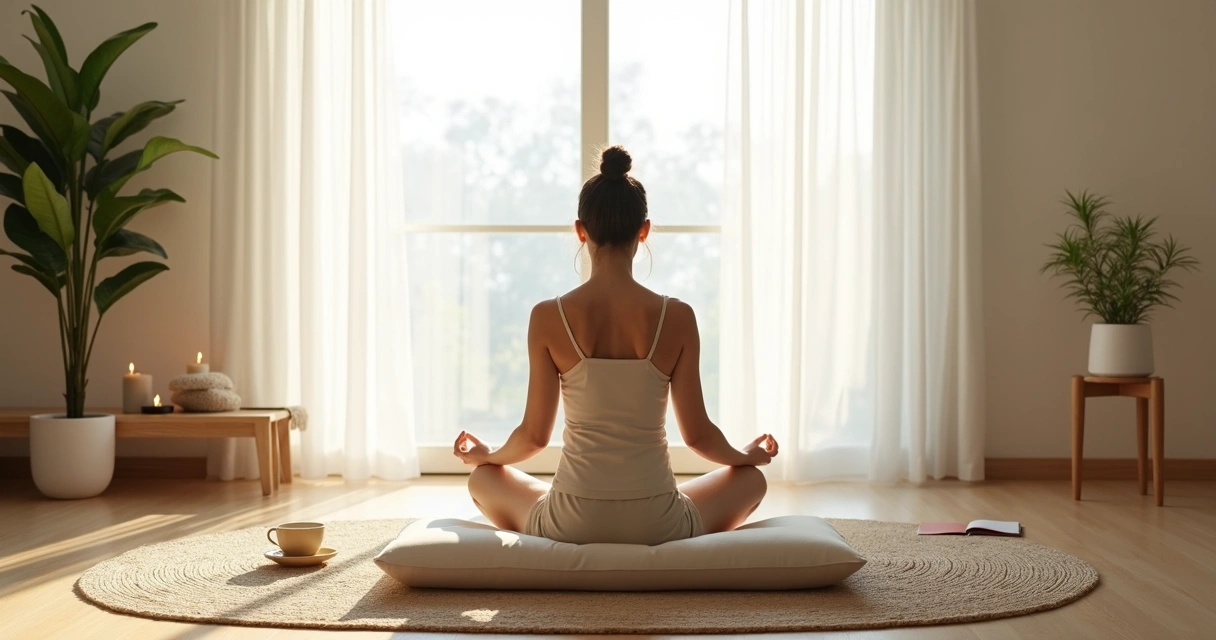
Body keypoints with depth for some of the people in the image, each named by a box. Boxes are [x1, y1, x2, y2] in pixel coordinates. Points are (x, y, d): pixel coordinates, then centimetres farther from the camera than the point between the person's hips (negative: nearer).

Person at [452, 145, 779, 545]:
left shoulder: (548, 318, -8)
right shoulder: (677, 317, -8)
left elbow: (535, 435, -2)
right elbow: (696, 433, -1)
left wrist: (485, 455, 21)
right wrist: (746, 456, 21)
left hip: (571, 525, 0)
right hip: (657, 527, 0)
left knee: (484, 480, 32)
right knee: (751, 479, 30)